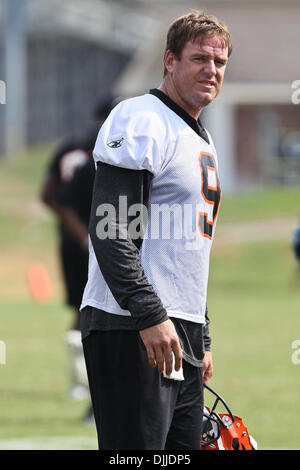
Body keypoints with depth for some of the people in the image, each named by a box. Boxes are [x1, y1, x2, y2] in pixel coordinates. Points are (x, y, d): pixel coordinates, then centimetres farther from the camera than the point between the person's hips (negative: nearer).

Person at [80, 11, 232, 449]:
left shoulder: (203, 142, 23)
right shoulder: (140, 121, -8)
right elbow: (111, 232, -18)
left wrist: (203, 340, 25)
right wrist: (150, 315, -25)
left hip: (182, 334, 10)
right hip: (133, 331, -10)